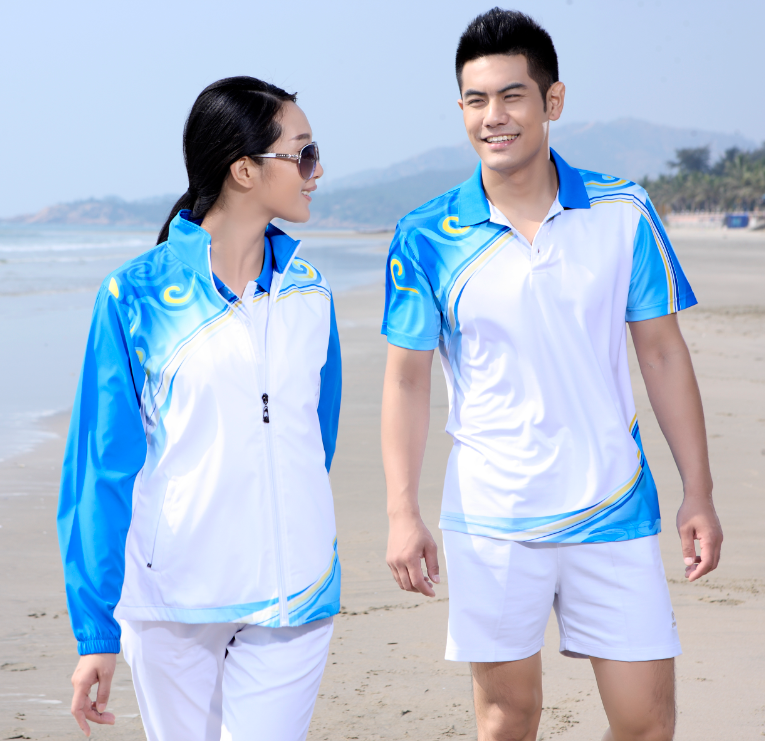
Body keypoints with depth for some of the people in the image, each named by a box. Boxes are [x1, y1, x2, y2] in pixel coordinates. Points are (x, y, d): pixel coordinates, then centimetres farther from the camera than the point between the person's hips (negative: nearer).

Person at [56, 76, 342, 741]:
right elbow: (102, 466, -5)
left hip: (292, 599, 3)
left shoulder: (309, 292, 6)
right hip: (171, 595, -2)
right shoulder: (135, 296, -6)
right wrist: (96, 626, -6)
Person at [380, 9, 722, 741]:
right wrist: (402, 512, -4)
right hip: (489, 520, -1)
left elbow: (663, 354, 4)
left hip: (614, 511, 1)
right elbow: (407, 381, 2)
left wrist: (698, 493, 2)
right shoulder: (427, 237, -4)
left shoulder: (624, 212, -1)